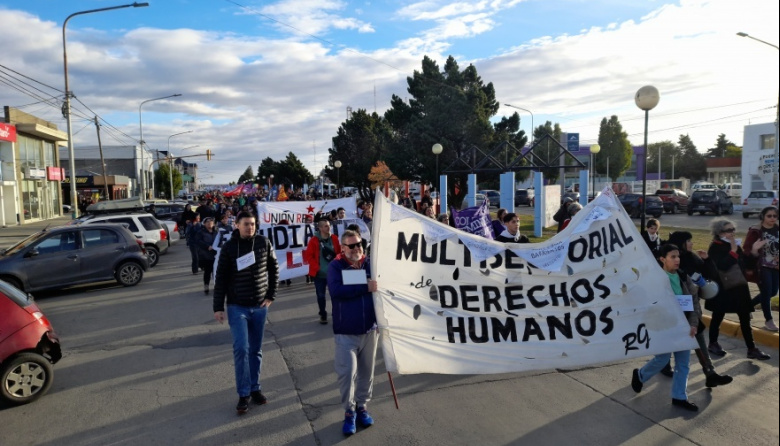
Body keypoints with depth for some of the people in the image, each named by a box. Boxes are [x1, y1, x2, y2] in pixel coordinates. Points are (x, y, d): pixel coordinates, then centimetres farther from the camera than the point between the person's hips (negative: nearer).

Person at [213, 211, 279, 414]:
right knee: (241, 349, -7)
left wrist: (271, 295, 1)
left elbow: (274, 269, 7)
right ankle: (244, 394, 6)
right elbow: (221, 278, -3)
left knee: (256, 350, 11)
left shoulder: (264, 243, -2)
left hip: (260, 306, 2)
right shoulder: (229, 247, -6)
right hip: (237, 306, -2)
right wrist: (218, 307, -5)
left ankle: (255, 388, 25)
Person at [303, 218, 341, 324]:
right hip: (319, 274, -2)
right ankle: (323, 315, 23)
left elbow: (339, 253, 11)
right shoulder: (314, 241, -9)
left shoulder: (334, 239, 1)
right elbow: (308, 256, -7)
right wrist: (317, 267, -11)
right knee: (321, 295, 7)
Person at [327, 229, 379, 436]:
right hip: (345, 332, -3)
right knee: (347, 373, -4)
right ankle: (349, 412, 16)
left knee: (366, 372, 13)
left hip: (369, 329, 3)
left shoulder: (370, 265, 4)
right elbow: (336, 290, -23)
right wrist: (365, 288, -23)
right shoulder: (335, 267, -6)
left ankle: (362, 407, 31)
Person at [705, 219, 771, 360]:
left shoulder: (735, 245, 8)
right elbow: (723, 266, -27)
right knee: (718, 316, 7)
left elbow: (743, 263, 12)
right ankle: (713, 344, 24)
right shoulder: (715, 247, -14)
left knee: (745, 318, 6)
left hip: (738, 286, 7)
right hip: (722, 288, -6)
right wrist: (733, 250, -25)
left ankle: (751, 349, 12)